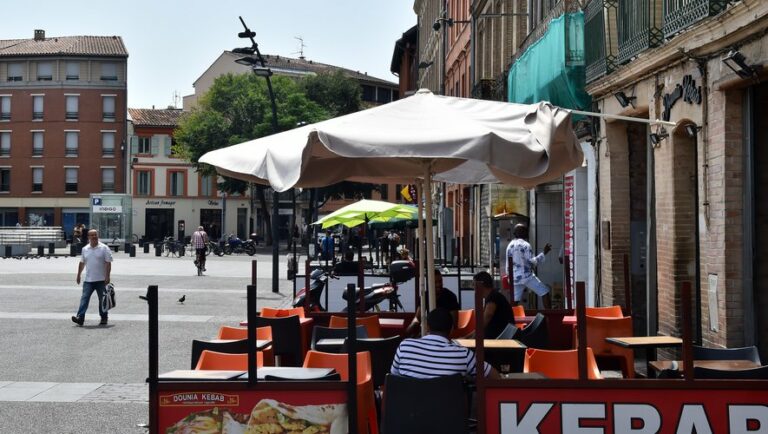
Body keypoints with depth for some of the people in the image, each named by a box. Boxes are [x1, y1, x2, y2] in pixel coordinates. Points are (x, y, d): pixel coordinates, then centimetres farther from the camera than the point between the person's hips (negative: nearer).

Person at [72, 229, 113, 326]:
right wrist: (78, 275, 17)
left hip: (101, 280, -3)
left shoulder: (104, 248, -4)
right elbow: (82, 263, 19)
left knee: (102, 300, 6)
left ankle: (104, 318, 15)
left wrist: (107, 276, -14)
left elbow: (108, 263, -7)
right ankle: (80, 317, -13)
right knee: (84, 298, -7)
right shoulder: (85, 249, 10)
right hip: (88, 280, 3)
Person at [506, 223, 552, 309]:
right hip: (527, 276, -6)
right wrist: (544, 253, -11)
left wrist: (510, 276, 24)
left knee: (515, 301, 9)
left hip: (515, 278, 6)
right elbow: (532, 262, -13)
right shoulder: (525, 245, -9)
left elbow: (508, 265, 14)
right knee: (545, 292, 2)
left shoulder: (510, 246, 10)